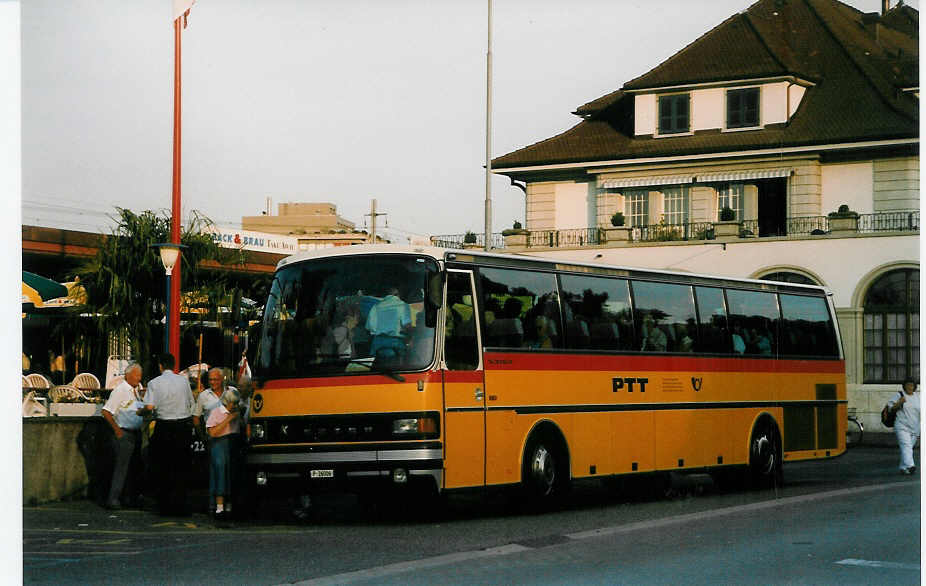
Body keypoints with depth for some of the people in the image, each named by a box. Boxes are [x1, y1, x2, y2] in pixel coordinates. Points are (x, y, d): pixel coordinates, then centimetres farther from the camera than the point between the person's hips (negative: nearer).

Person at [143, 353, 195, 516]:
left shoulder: (154, 383, -5)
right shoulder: (183, 380, 2)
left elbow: (149, 406, -14)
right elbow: (191, 403, 8)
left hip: (164, 427, -1)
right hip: (184, 426, 1)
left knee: (162, 467, 9)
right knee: (182, 467, 7)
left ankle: (165, 506, 11)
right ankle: (180, 505, 4)